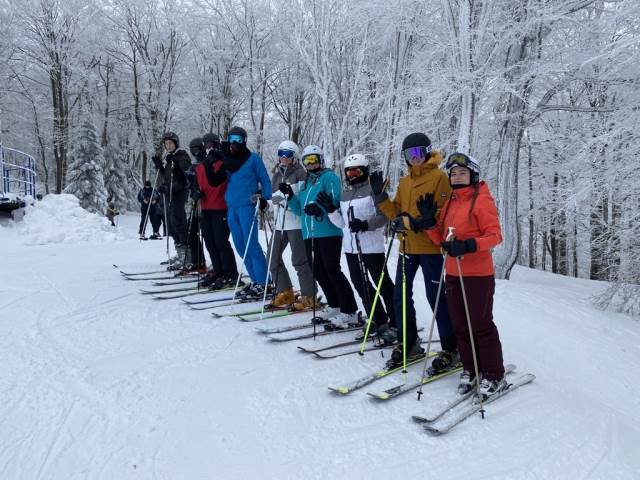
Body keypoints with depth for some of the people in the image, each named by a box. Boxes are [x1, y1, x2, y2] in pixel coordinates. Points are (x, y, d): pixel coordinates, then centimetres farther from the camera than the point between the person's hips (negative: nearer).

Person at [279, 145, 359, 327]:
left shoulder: (329, 177, 0)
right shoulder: (303, 184, 22)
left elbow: (335, 201, -14)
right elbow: (300, 210, 20)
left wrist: (319, 207, -31)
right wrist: (290, 196, 6)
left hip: (328, 232, -8)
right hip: (309, 233, 8)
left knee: (332, 271, -10)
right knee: (318, 272, 8)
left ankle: (350, 312, -5)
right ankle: (335, 307, 21)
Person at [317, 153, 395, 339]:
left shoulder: (373, 189, -5)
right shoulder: (345, 193, 17)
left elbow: (383, 217, -12)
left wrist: (365, 224, -26)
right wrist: (331, 210, 5)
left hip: (372, 246, -7)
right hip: (351, 247, 8)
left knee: (383, 284, -3)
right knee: (361, 285, 10)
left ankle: (397, 322, 8)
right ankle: (379, 322, 21)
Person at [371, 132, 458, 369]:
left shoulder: (439, 177, -4)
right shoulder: (404, 182, 16)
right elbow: (397, 214, 12)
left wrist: (419, 223, -23)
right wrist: (380, 196, 1)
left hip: (430, 247, -7)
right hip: (407, 247, 7)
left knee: (435, 297, -3)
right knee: (401, 296, 9)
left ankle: (451, 350, 10)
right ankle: (409, 343, 24)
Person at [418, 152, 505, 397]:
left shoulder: (482, 200, -8)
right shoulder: (450, 203, 13)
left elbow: (495, 236, -13)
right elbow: (442, 239, 13)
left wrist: (468, 245, -26)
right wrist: (429, 220, -2)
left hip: (478, 274, -7)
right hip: (453, 273, 7)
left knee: (481, 325, 0)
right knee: (460, 325, 13)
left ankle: (494, 376, 14)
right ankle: (470, 370, 27)